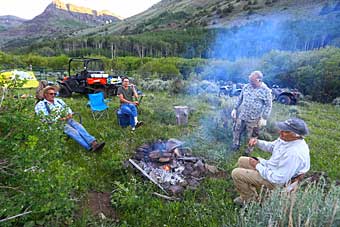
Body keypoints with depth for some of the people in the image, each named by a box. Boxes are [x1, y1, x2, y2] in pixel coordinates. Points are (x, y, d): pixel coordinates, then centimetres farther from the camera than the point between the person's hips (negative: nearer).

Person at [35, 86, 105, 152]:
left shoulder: (58, 100, 24)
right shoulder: (40, 105, 7)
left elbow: (67, 108, 22)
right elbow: (44, 118, -6)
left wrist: (69, 114, -2)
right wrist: (58, 118, -14)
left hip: (67, 120, 5)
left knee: (79, 126, -26)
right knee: (72, 131, -31)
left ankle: (94, 143, -44)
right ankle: (90, 148, -44)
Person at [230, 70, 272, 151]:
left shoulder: (266, 90, -11)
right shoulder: (246, 86, 1)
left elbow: (268, 105, -7)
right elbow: (240, 99, 11)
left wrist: (264, 118, -12)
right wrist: (235, 109, 8)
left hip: (254, 119, -4)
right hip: (241, 115, 4)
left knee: (252, 137, 11)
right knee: (236, 131, 15)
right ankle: (235, 146, 37)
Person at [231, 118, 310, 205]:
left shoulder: (294, 154, -36)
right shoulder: (287, 138, -9)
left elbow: (279, 179, -30)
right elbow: (271, 146, 11)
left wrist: (257, 166, -21)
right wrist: (257, 142, -9)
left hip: (275, 181, -9)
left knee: (236, 173, -11)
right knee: (242, 161, 15)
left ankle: (250, 200, 14)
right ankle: (249, 193, 21)